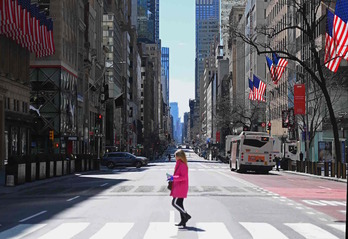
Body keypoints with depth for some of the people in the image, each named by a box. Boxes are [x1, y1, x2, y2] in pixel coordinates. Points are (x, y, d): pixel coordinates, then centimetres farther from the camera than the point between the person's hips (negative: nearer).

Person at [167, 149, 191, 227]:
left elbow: (184, 177, -24)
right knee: (179, 204, 11)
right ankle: (183, 221, 14)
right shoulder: (180, 164, 15)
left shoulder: (182, 165, -17)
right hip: (179, 188, 10)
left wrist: (174, 178, -22)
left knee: (174, 203, -9)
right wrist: (173, 178, 14)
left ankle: (186, 215, -6)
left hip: (180, 188, -10)